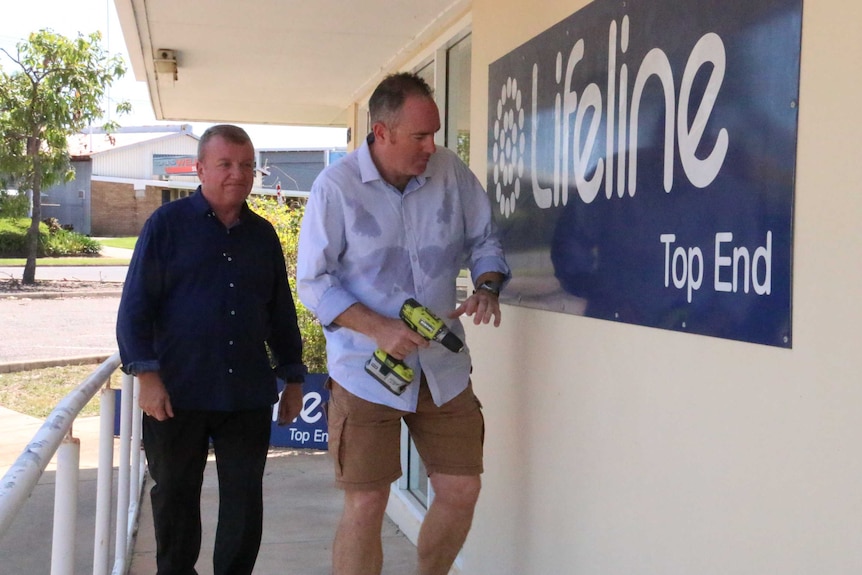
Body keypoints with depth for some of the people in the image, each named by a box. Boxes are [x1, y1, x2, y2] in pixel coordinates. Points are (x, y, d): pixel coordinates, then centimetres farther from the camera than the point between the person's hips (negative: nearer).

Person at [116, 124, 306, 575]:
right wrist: (147, 375, -13)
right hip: (177, 394, -3)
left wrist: (293, 378, 16)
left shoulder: (262, 234, 12)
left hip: (248, 395, 3)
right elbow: (135, 306, -5)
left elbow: (281, 313, 18)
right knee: (175, 499, 11)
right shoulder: (168, 224, -1)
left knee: (245, 502, 6)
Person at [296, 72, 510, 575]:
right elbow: (314, 282, -10)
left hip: (443, 366, 4)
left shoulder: (452, 172, -2)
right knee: (366, 505, -2)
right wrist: (379, 329, -23)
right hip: (366, 369, -4)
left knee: (462, 490, 8)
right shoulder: (336, 186, -12)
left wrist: (486, 289, -10)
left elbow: (484, 240, 11)